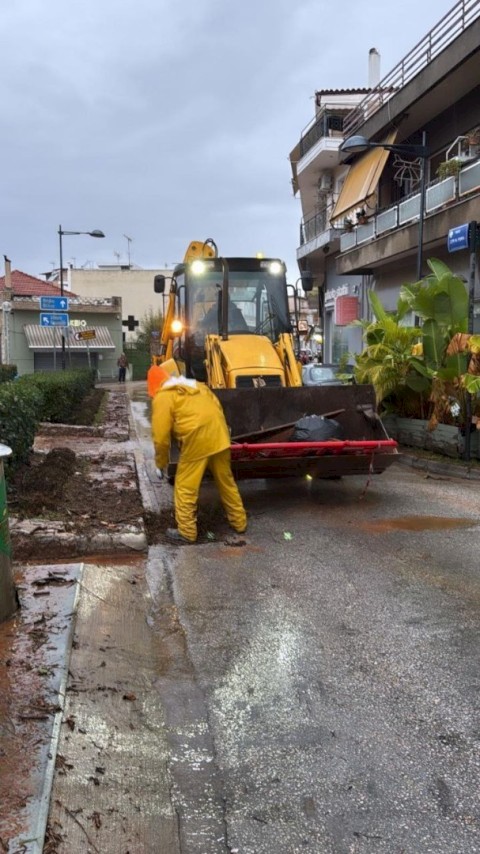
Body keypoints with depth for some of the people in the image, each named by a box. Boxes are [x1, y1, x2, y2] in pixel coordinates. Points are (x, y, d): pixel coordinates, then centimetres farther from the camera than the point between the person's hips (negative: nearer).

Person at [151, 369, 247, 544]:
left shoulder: (162, 397, 2)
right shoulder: (198, 386, 23)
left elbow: (161, 436, -1)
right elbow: (218, 408, 21)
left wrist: (160, 464, 11)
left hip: (196, 443, -7)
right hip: (219, 437, 7)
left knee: (185, 488, 7)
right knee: (226, 482, 20)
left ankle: (186, 532, 13)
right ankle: (239, 522, 31)